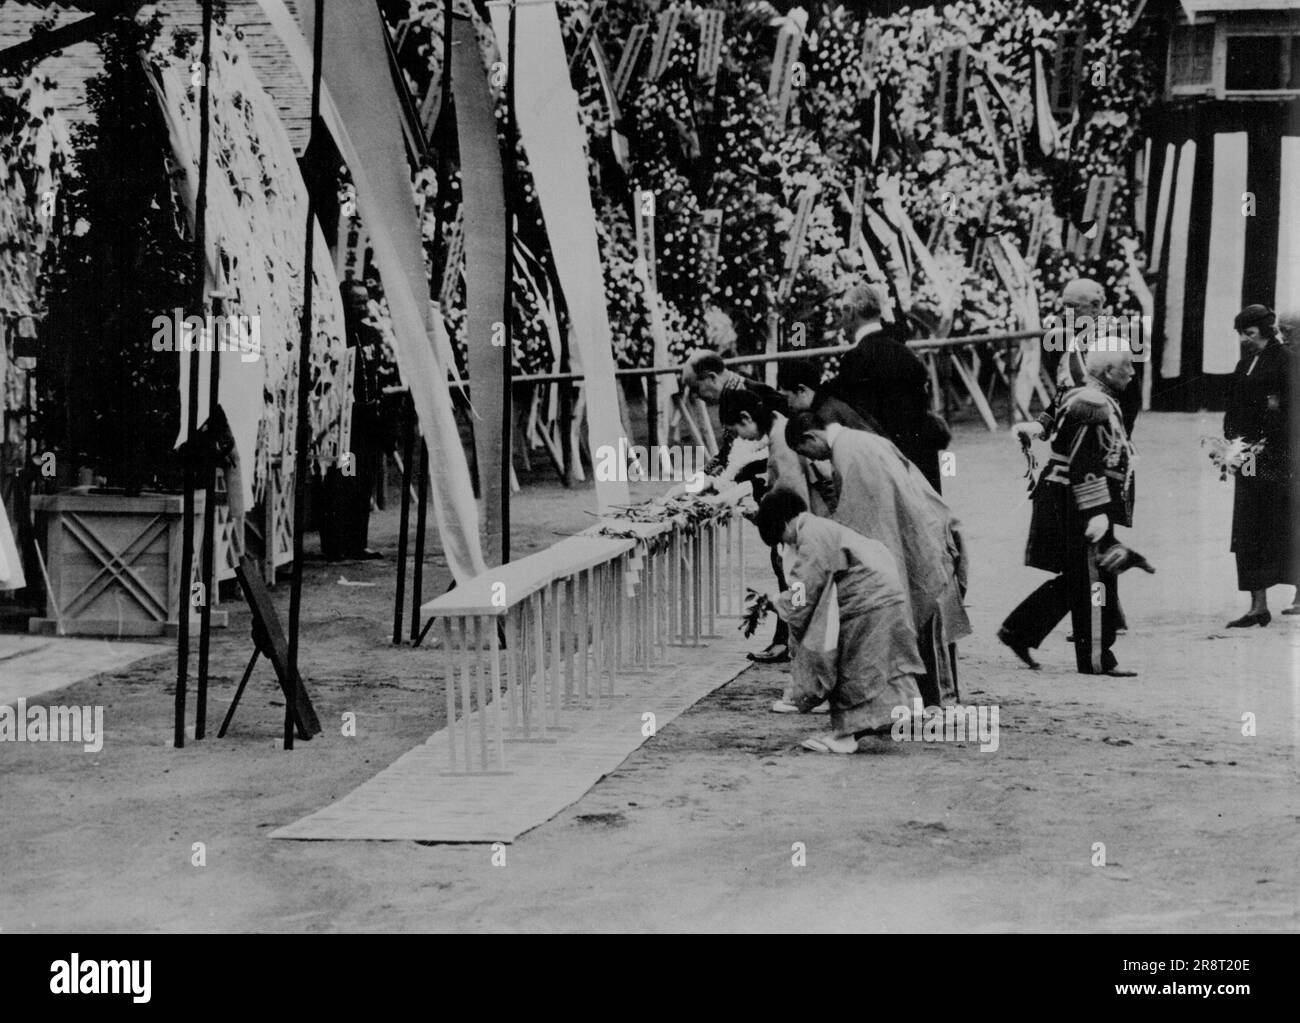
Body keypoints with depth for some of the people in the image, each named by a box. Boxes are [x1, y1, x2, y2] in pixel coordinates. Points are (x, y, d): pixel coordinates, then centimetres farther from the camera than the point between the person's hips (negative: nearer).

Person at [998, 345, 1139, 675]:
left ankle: (1018, 631, 19)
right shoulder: (1092, 406, -17)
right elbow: (1083, 467, -23)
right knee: (1095, 580, -3)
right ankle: (1096, 658, 4)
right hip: (1079, 508, -11)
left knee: (1075, 580, 15)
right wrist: (1096, 513, -24)